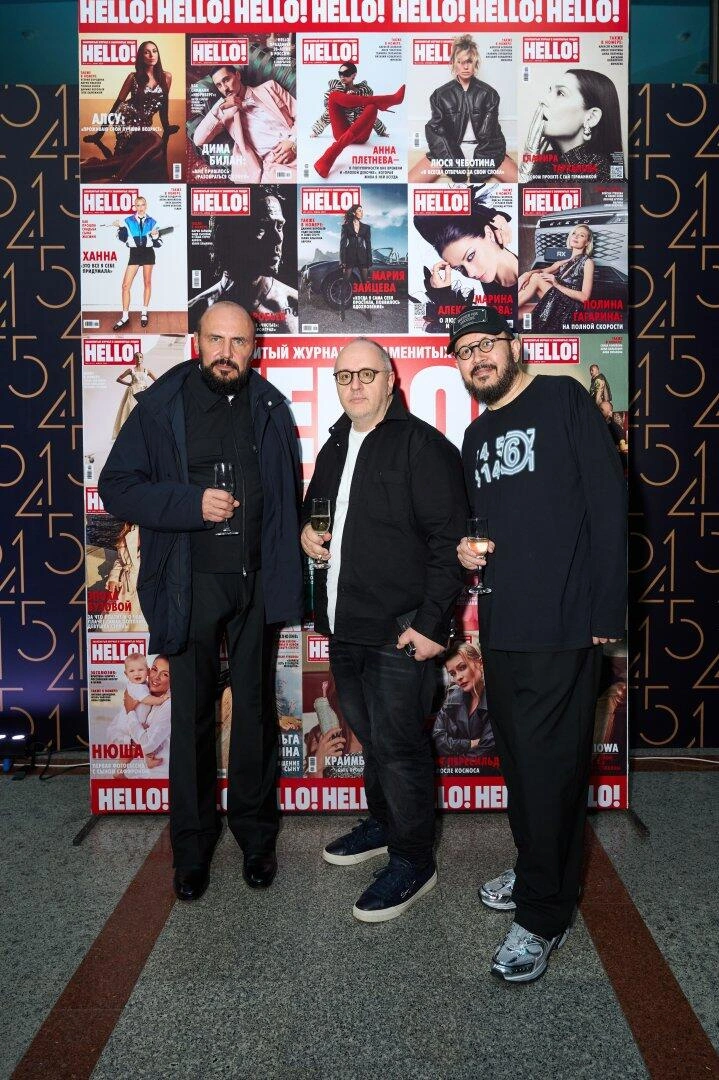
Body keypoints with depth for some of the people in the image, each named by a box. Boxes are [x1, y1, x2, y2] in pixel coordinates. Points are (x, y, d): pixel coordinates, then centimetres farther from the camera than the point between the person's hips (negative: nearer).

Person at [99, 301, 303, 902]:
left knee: (256, 710, 12)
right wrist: (192, 502, -18)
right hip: (191, 583, -2)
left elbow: (290, 494, 11)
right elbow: (117, 487, -5)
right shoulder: (161, 406, -2)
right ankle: (192, 844, 24)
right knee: (193, 714, 7)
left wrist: (285, 568, -1)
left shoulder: (271, 408, 6)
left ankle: (256, 834, 29)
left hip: (256, 582, 2)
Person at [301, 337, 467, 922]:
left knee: (398, 743, 0)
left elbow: (449, 540, -15)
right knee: (369, 734, 21)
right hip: (345, 627, 8)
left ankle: (413, 860, 16)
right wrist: (306, 530, 8)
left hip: (400, 632, -8)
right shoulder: (334, 447, 15)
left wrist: (431, 622, -20)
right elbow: (314, 506, 31)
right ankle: (383, 823, 40)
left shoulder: (421, 445, -10)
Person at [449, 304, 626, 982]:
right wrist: (467, 548, 3)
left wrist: (607, 609, -15)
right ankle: (533, 869, 37)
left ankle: (543, 914, 15)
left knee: (549, 764, 0)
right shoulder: (476, 436, 17)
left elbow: (608, 503, -11)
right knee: (517, 756, 17)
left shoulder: (562, 400, -4)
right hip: (500, 622, 7)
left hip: (561, 626, -7)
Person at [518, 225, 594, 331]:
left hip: (570, 309, -6)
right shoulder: (564, 261, 22)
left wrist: (558, 285, -14)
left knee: (536, 278, -17)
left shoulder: (587, 262, 2)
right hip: (556, 306, 7)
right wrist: (528, 273, -20)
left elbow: (585, 297, -9)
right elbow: (544, 271, 3)